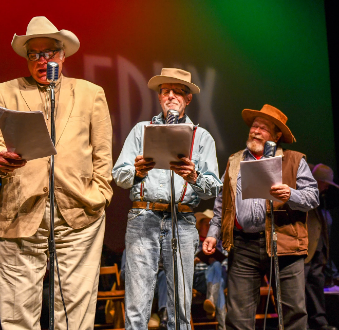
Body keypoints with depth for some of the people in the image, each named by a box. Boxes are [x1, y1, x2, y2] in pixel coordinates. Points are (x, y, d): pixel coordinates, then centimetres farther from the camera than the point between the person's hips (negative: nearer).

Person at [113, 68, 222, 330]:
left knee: (181, 304, -2)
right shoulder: (142, 130, 18)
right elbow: (119, 175, 9)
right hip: (143, 219, 0)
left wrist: (193, 176, -15)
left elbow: (213, 189, 6)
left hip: (183, 222, 1)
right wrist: (137, 172, -13)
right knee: (137, 302, -7)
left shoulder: (202, 137, 16)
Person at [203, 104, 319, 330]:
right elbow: (222, 203, 23)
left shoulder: (295, 161, 10)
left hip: (284, 244, -2)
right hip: (244, 246, 2)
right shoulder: (234, 162, 20)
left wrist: (290, 195, -17)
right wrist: (213, 233, 13)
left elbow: (313, 196, 2)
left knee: (295, 309, -4)